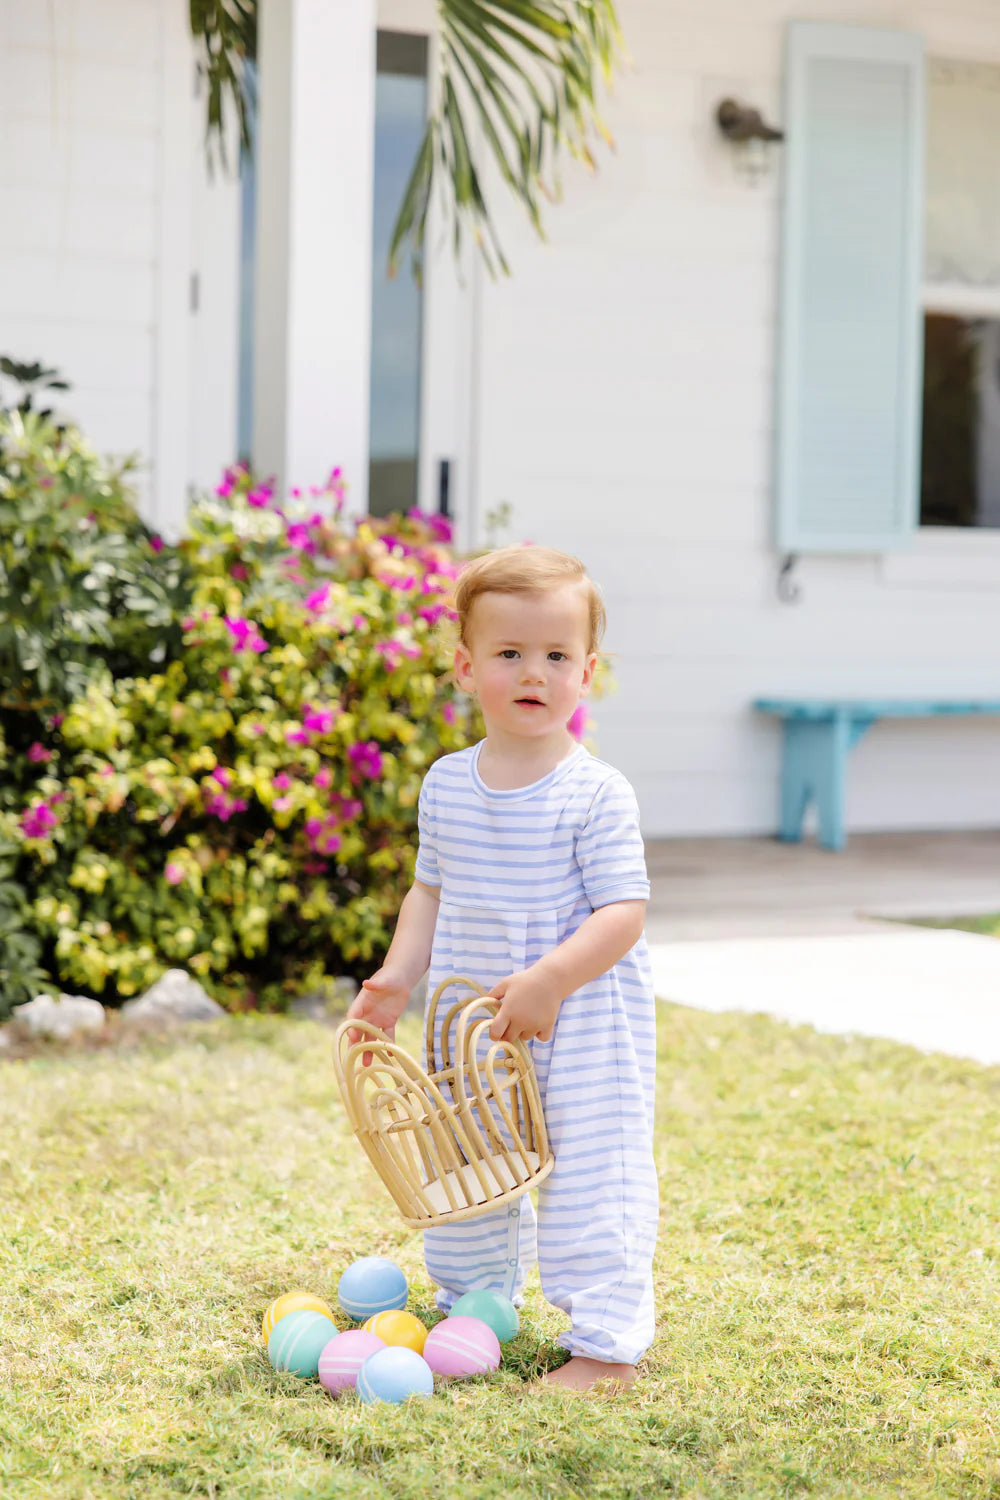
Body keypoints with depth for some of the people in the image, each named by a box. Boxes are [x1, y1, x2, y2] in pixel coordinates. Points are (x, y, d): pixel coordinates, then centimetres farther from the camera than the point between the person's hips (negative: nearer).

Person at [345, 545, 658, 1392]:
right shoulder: (446, 785, 3)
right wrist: (398, 978, 3)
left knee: (592, 1178, -5)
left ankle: (608, 1344, 4)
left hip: (586, 1028, -6)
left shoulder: (598, 795, -15)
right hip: (472, 1031, 6)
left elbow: (623, 912, -18)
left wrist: (547, 982, -28)